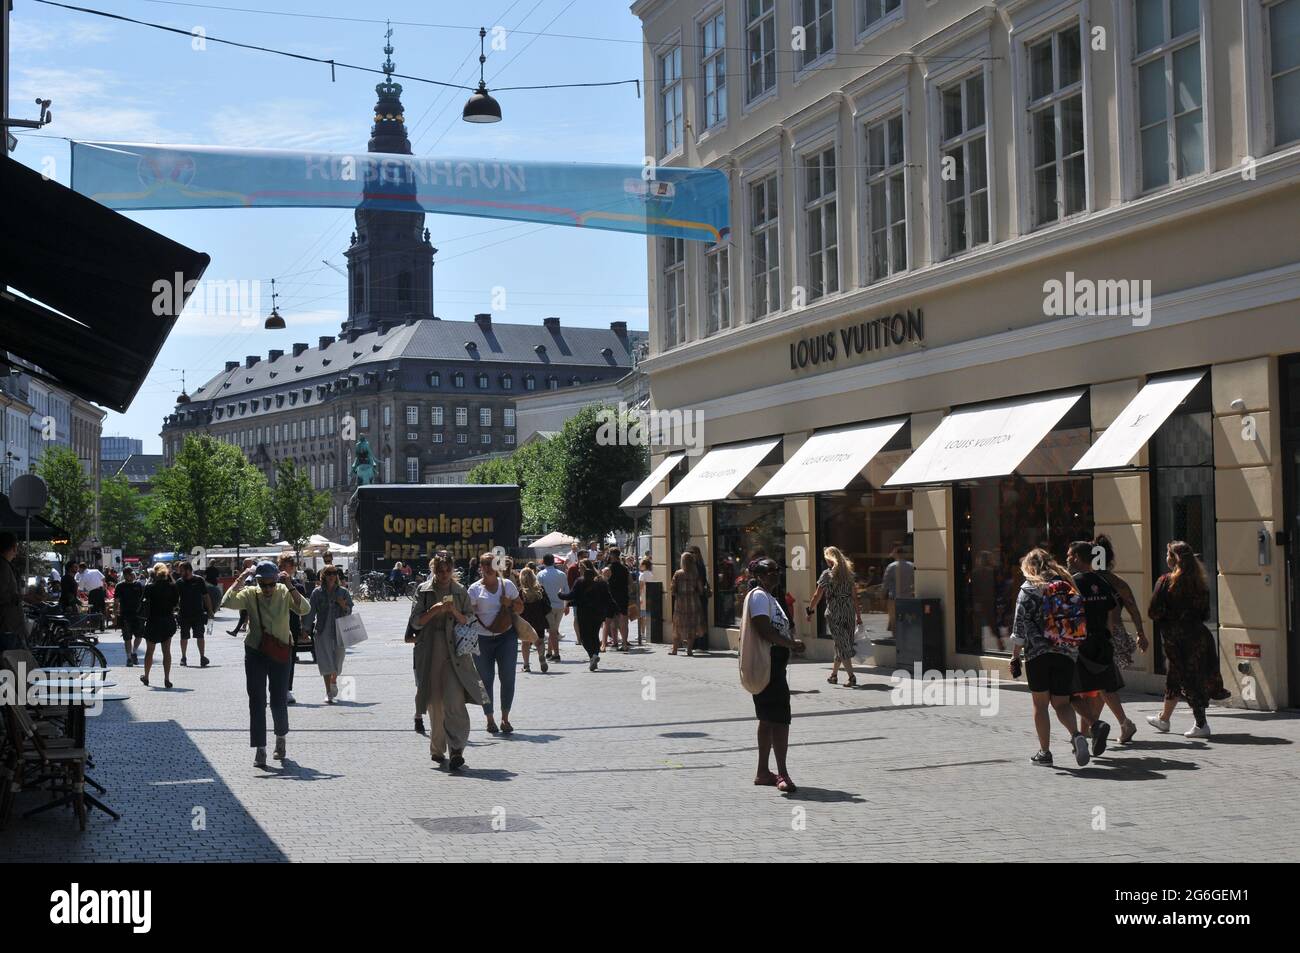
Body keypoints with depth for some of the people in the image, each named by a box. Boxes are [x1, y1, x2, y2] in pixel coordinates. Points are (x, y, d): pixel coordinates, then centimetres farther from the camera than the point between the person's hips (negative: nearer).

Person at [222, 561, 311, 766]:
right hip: (255, 653, 0)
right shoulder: (250, 595, -6)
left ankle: (281, 737, 33)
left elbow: (304, 609, -18)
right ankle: (260, 750, 3)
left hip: (281, 653, 0)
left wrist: (291, 587, -25)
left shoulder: (284, 593, -5)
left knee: (279, 701, 5)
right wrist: (241, 580, -22)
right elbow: (227, 603, -20)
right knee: (257, 701, -2)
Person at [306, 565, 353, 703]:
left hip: (339, 631, 2)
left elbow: (349, 611, 8)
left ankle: (333, 681, 42)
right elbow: (310, 612, 3)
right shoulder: (317, 592, 1)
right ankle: (328, 693, -4)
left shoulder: (343, 591, 4)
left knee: (337, 661, 11)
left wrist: (344, 606, -13)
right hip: (322, 632, -2)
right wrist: (306, 629, 0)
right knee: (325, 662, -7)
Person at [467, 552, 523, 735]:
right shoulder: (475, 588, 0)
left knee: (508, 677, -2)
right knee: (486, 679, 4)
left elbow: (520, 607, 14)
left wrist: (510, 604, -6)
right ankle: (490, 719, 15)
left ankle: (505, 718, 9)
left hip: (507, 637, 1)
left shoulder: (507, 585, 7)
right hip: (483, 639, -1)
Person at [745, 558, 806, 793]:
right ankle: (782, 775, -17)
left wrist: (792, 643, 7)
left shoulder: (770, 597, 21)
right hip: (767, 664, -11)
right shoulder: (759, 596, -12)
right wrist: (791, 644, -18)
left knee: (768, 719, 15)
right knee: (780, 718, -14)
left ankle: (763, 772, 22)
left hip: (775, 663, 11)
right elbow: (764, 630, -22)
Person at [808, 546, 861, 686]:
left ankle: (851, 676, -10)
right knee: (843, 644, 14)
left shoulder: (827, 574, -5)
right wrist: (858, 615, 14)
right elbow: (854, 596, 10)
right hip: (849, 610, 5)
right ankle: (834, 674, 22)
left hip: (834, 611, -5)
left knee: (841, 644, -2)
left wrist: (811, 610, 4)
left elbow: (817, 595, -6)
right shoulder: (847, 573, 9)